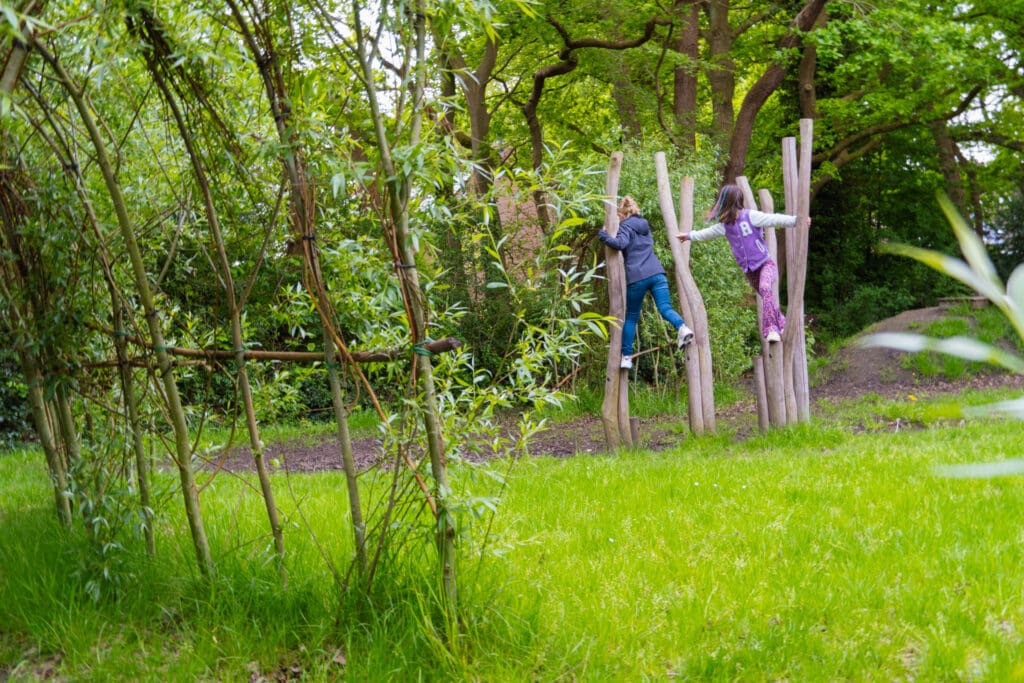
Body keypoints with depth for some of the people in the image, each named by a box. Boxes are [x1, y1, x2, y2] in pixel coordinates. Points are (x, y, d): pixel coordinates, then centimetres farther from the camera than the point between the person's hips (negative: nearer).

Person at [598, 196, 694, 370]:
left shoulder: (626, 225, 2)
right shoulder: (644, 225, 23)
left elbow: (621, 243, -17)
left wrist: (605, 237, -1)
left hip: (637, 277, -4)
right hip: (657, 273, 4)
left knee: (631, 317, 7)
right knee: (665, 308, -8)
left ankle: (626, 356, 10)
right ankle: (682, 328, -39)